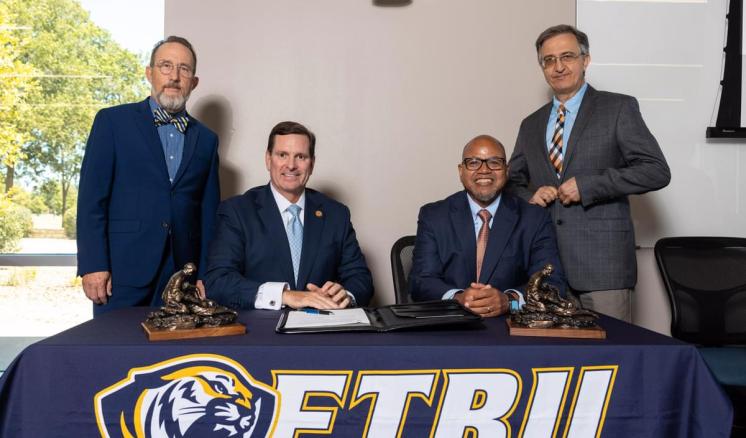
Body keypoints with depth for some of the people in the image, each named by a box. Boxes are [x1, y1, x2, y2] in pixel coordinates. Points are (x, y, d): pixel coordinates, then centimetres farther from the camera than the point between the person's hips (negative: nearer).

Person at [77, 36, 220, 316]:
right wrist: (93, 265, -10)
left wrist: (206, 276, 5)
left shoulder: (206, 139, 12)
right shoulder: (113, 121, 3)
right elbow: (91, 198, -3)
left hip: (182, 278, 3)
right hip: (123, 272, -2)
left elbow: (209, 213, 11)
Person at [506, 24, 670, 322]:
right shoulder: (531, 125, 17)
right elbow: (512, 182, 23)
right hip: (546, 263, 4)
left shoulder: (619, 108, 3)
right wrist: (529, 196, -1)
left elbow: (656, 171, -5)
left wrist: (587, 185, -14)